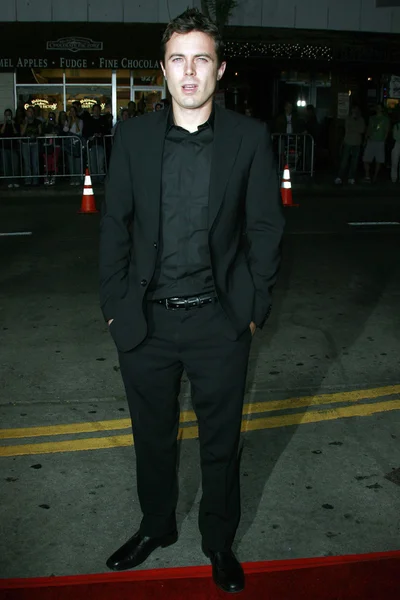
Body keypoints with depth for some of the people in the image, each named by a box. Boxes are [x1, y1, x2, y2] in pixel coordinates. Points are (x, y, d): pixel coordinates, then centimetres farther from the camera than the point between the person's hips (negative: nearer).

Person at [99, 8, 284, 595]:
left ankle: (219, 541, 36)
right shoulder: (134, 136, 1)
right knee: (152, 436, 18)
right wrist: (114, 306, 0)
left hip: (219, 321, -1)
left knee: (221, 441, 14)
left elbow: (266, 227, -1)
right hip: (145, 321, 2)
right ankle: (156, 526, 43)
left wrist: (253, 309, -4)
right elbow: (115, 225, 4)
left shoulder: (250, 137, -3)